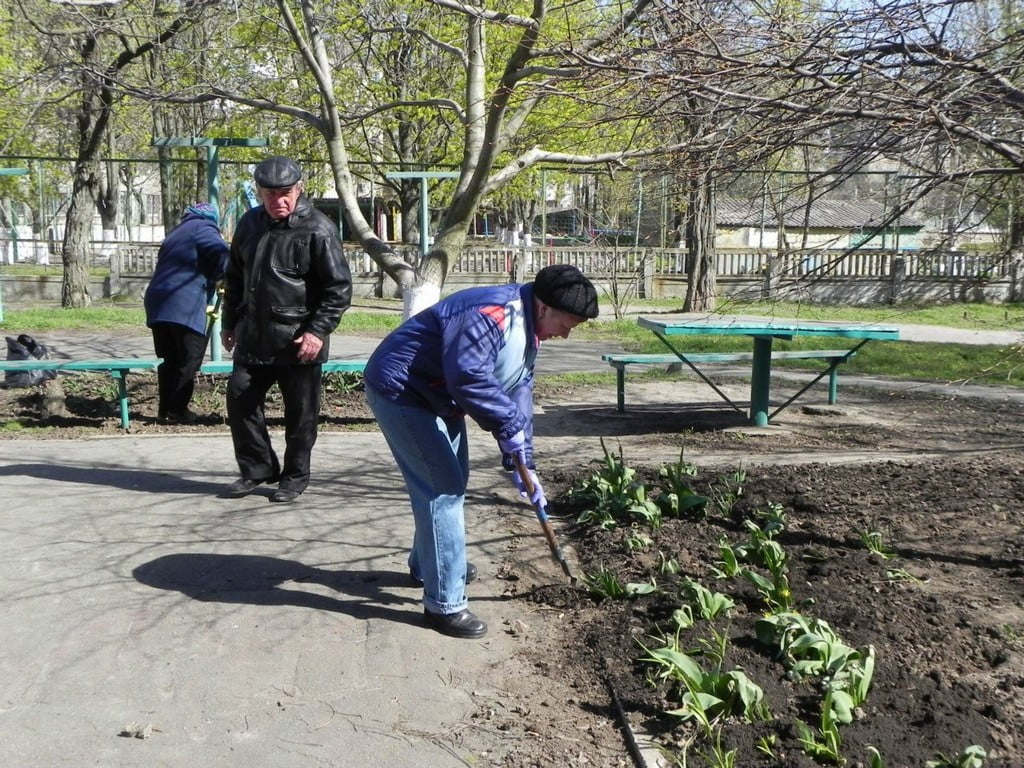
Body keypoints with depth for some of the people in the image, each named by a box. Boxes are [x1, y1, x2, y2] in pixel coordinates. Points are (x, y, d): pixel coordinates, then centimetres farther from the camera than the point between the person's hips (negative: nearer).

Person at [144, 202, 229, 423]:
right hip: (185, 306, -8)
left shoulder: (176, 233, 27)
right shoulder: (203, 229, 1)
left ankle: (165, 408, 17)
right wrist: (217, 276, 1)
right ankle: (177, 410, -2)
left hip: (158, 303, 8)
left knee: (168, 359, 14)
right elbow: (221, 255, -18)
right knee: (188, 360, -2)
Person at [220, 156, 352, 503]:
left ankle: (295, 476, 22)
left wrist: (318, 331, -18)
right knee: (240, 401, 8)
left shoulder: (318, 230, -12)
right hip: (252, 340, 6)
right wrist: (230, 322, 18)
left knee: (300, 413, 5)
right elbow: (234, 278, 19)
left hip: (299, 343, -5)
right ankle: (256, 468, 23)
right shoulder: (249, 224, 8)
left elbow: (339, 287, -12)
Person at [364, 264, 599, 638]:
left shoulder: (528, 330, 5)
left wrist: (522, 464, 5)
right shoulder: (491, 314, -29)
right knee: (442, 488, -11)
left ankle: (427, 564, 43)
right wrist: (510, 425, -29)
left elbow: (518, 395, 8)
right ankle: (444, 604, -3)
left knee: (450, 481, 21)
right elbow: (468, 376, -39)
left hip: (436, 396, 11)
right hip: (400, 391, -11)